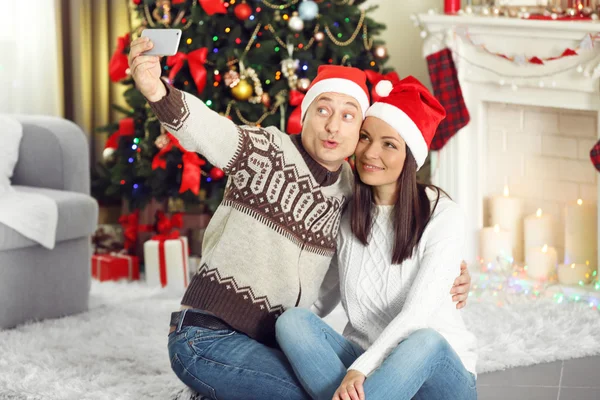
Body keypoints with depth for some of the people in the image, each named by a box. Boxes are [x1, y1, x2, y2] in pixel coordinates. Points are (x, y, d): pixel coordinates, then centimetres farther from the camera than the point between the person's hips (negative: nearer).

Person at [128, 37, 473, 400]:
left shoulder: (350, 190, 7)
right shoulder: (268, 150, -12)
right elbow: (204, 128, -31)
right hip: (209, 339, -7)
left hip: (272, 343, 7)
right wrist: (158, 91, -53)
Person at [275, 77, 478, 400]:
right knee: (292, 321, -22)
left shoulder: (442, 217, -9)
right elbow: (321, 301, 15)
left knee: (425, 340, -38)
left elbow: (417, 313, -21)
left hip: (436, 373, -4)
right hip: (364, 370, 4)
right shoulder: (347, 217, 5)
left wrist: (360, 368, -33)